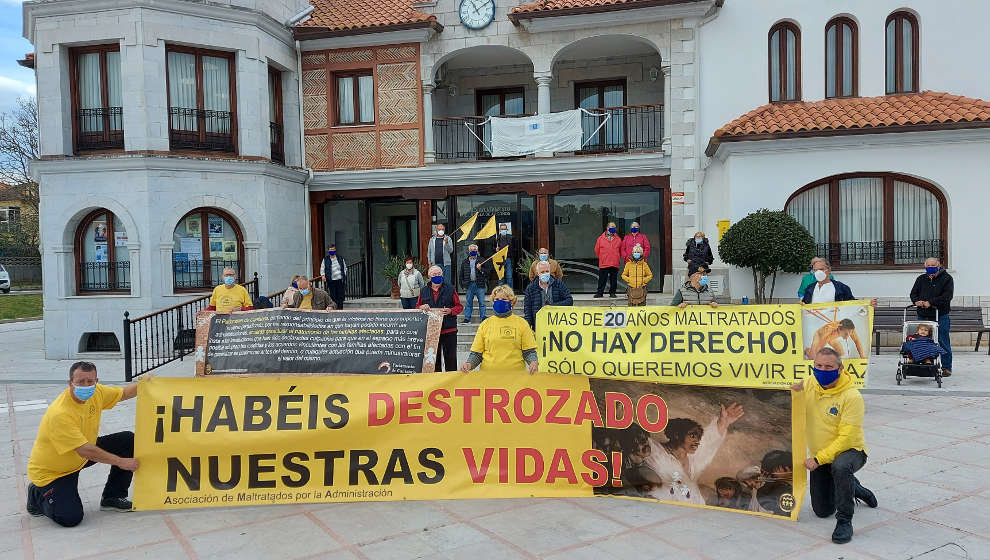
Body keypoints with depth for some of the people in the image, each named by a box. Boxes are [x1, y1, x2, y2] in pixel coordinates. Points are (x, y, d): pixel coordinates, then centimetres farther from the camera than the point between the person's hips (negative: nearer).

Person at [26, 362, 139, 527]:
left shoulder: (96, 393, -12)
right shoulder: (59, 414, -34)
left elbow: (124, 393, 8)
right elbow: (85, 451, -33)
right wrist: (120, 462, -26)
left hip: (80, 456, 8)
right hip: (50, 472, -8)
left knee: (128, 440, -5)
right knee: (71, 518, -21)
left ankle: (112, 498, 7)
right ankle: (38, 495, 12)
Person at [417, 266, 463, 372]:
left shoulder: (450, 289, 4)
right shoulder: (424, 291, 10)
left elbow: (459, 306, 5)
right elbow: (417, 307, 16)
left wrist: (450, 311, -15)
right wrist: (422, 307, -7)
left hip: (449, 330, -2)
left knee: (450, 357, 0)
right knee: (434, 358, 9)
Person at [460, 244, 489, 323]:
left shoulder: (481, 261, 6)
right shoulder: (465, 262, 11)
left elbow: (486, 273, 4)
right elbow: (462, 275, 14)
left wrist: (481, 269, -14)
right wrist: (463, 285, 9)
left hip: (480, 284, -1)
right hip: (469, 284, 1)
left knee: (481, 302, 0)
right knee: (469, 303, 6)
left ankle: (483, 317, 7)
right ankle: (467, 318, 12)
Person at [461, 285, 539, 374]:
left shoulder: (521, 323, 8)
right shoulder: (485, 324, 10)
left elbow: (529, 351, 6)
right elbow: (477, 353, 10)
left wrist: (533, 362, -14)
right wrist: (469, 364, -9)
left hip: (515, 375, -1)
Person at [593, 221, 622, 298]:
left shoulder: (618, 239, 7)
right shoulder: (601, 238, 3)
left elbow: (621, 251, 14)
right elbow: (597, 250, 9)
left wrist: (617, 259, 10)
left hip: (615, 264, 1)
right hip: (603, 264, -1)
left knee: (613, 280, 6)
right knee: (602, 280, 1)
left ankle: (612, 293, 15)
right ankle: (600, 293, 8)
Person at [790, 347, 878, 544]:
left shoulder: (852, 396, -23)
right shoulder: (810, 384, -7)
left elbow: (846, 438, -25)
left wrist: (818, 459, -29)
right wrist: (794, 389, -15)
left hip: (850, 451, -6)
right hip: (820, 456, 6)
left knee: (840, 466, -42)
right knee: (822, 511, 10)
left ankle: (844, 520, -23)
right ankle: (852, 487, 40)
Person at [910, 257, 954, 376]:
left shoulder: (947, 278, 2)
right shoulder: (921, 279, 15)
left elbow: (947, 296, -9)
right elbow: (913, 293, 13)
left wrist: (931, 302, -18)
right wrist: (917, 301, -9)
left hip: (941, 316, -4)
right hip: (923, 316, 4)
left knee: (943, 343, 0)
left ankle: (946, 367, 9)